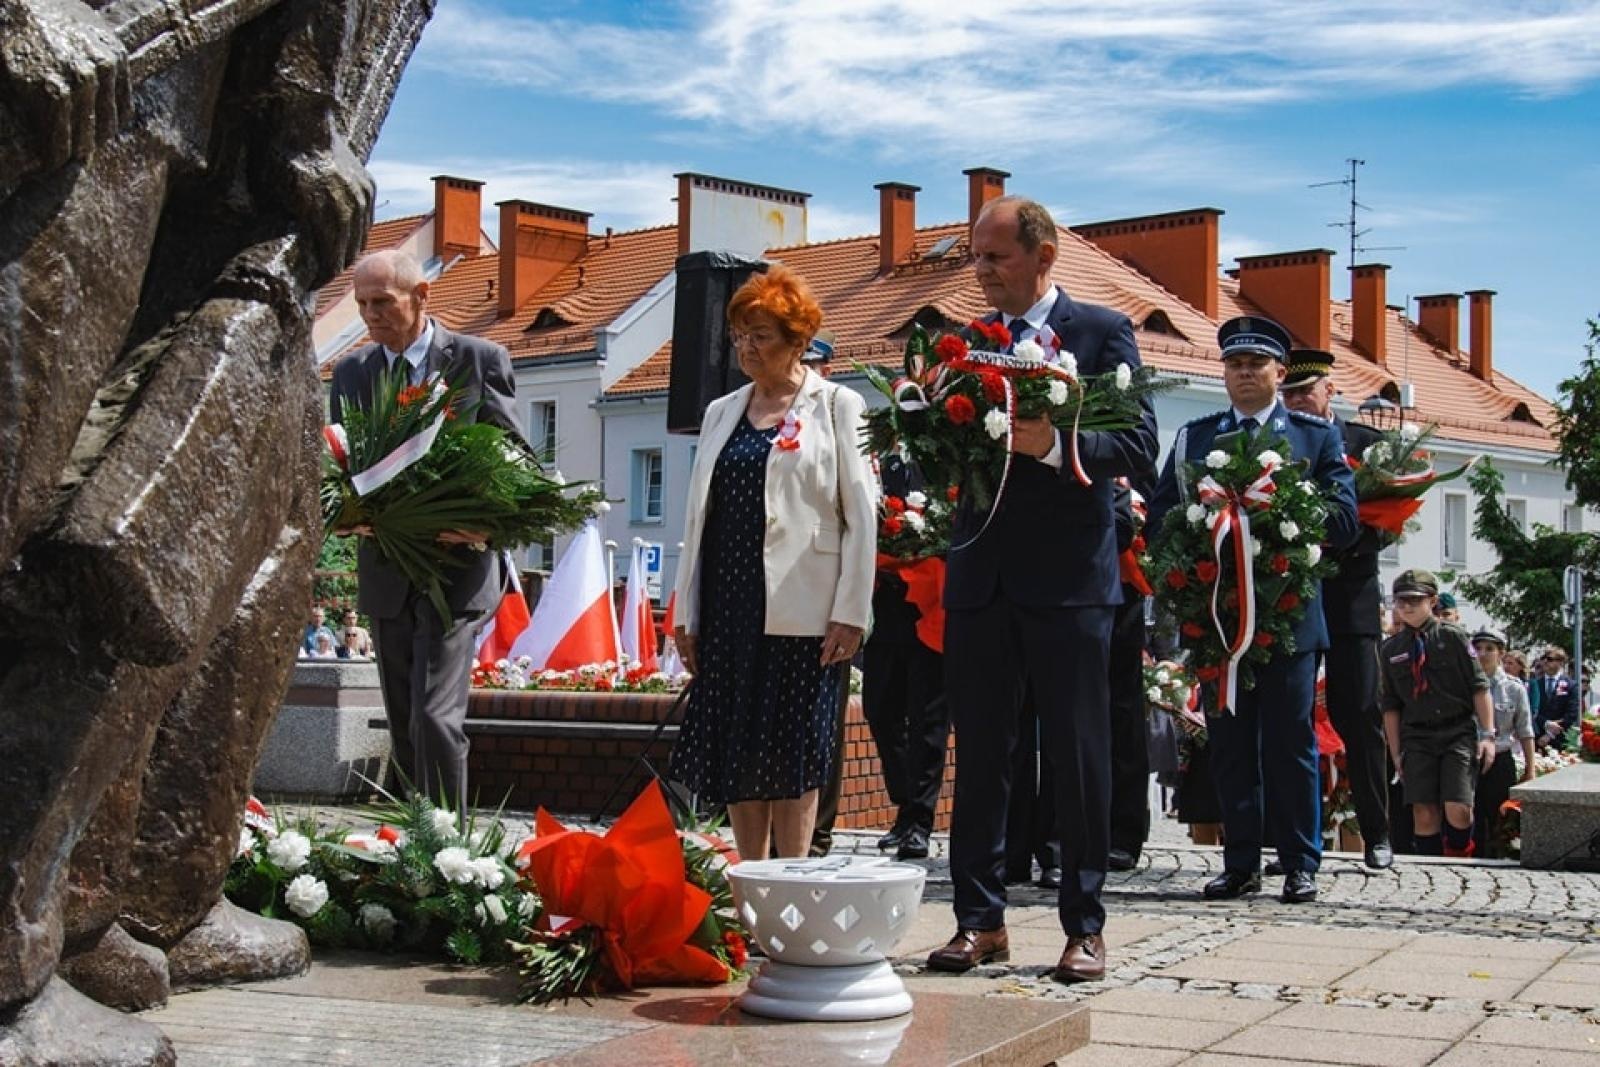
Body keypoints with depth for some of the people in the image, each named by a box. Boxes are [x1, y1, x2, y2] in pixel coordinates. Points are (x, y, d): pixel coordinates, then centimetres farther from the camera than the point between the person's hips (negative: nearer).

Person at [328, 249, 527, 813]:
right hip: (384, 571, 5)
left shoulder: (480, 360, -2)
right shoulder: (350, 372, 10)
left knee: (435, 717, -15)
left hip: (455, 567, -5)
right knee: (404, 726, 12)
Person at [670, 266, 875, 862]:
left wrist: (850, 613, -11)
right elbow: (698, 515, 16)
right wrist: (686, 612, 11)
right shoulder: (722, 412, 16)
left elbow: (860, 516, -4)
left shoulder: (837, 407, 1)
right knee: (733, 752, 6)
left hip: (799, 612, -5)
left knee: (791, 752, -2)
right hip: (729, 606, 5)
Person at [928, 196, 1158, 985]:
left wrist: (1055, 443, -23)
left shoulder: (1103, 331, 0)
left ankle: (1083, 926, 11)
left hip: (1068, 575, -4)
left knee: (1078, 757, 2)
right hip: (980, 577, 4)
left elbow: (1139, 447, -8)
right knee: (978, 754, 7)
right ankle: (980, 919, 15)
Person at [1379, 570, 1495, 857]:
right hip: (1417, 738, 2)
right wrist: (1396, 753, 8)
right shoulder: (1391, 650, 10)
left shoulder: (1453, 637, 3)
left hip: (1459, 733, -2)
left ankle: (1458, 863, 11)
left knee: (1458, 809, -15)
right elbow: (1390, 705, 13)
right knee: (1424, 814, -5)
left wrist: (1488, 734, -6)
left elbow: (1479, 687, 1)